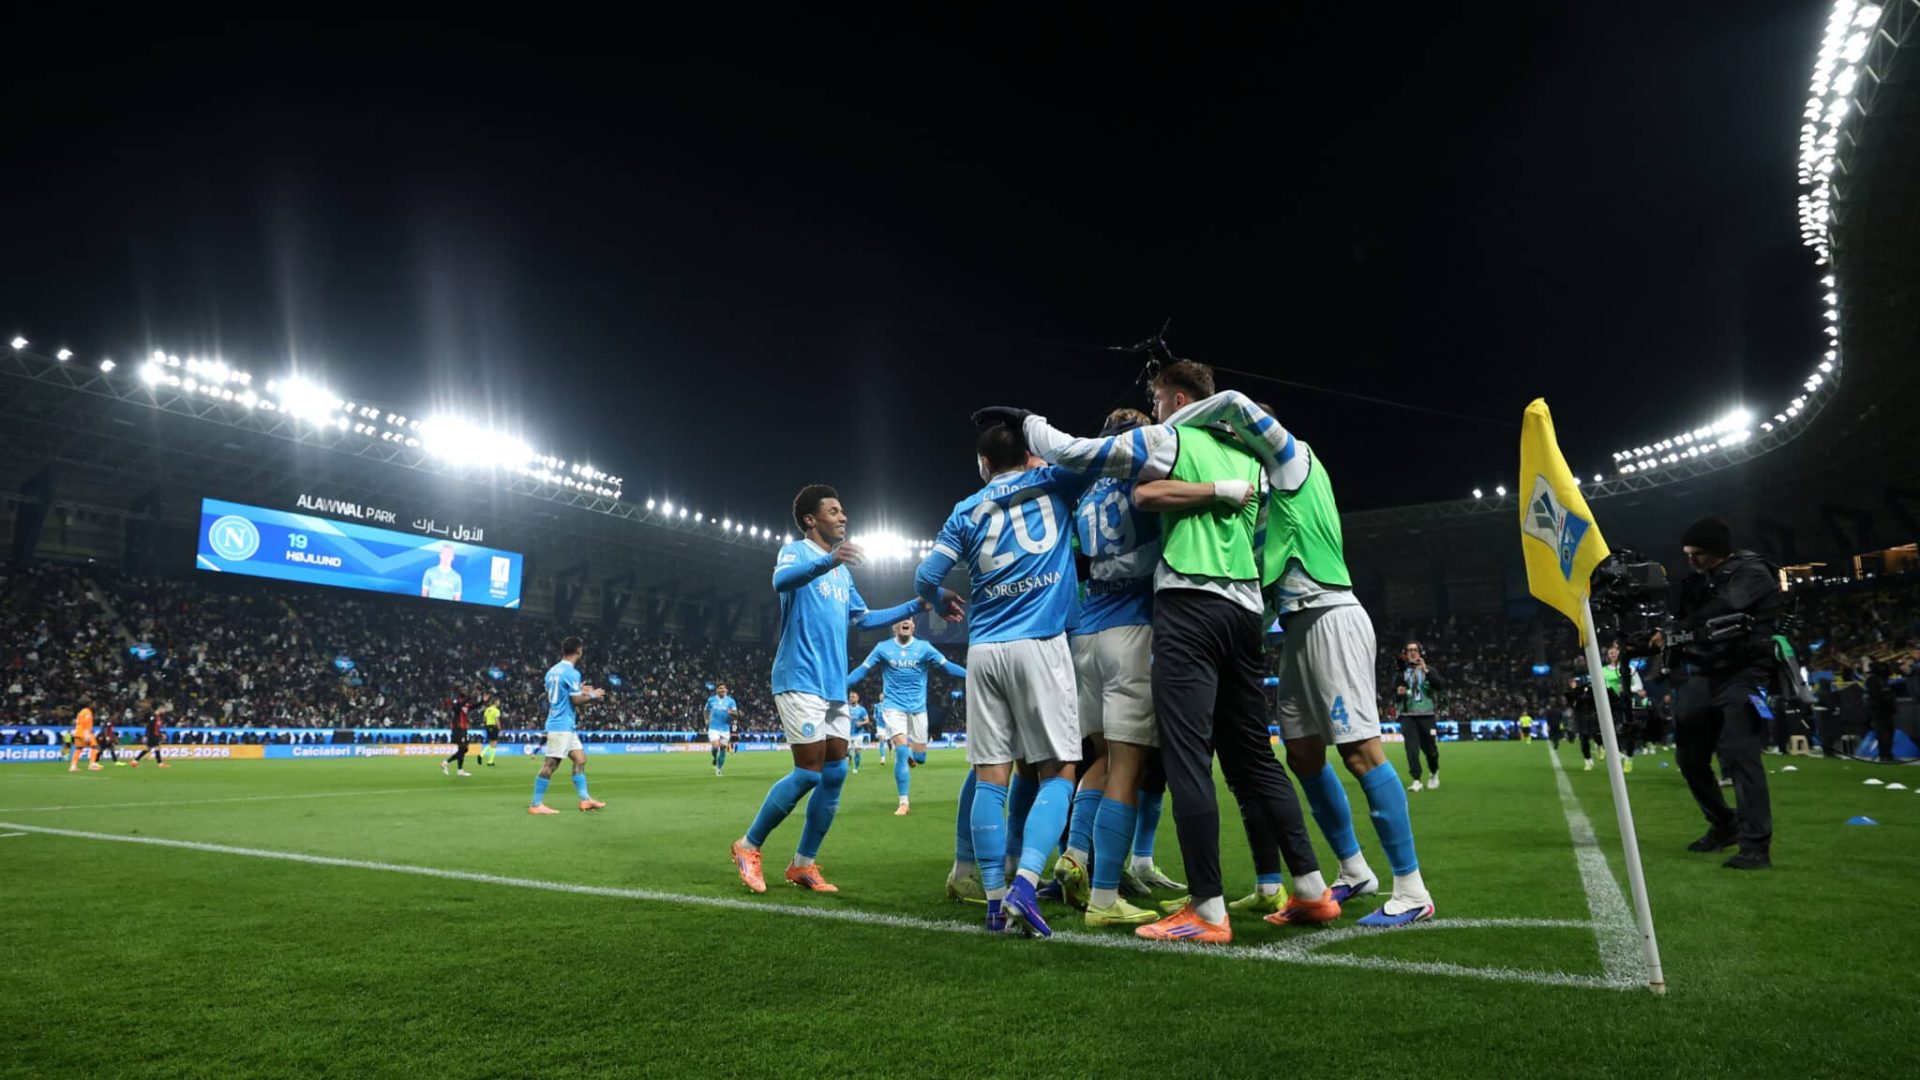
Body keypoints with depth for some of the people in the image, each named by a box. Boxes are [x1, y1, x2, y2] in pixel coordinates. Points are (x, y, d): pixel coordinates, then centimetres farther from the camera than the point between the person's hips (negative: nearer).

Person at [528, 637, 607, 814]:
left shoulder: (553, 670, 12)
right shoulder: (572, 673, -15)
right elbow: (576, 701, -16)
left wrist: (578, 691, 22)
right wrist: (592, 696, 1)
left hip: (567, 726, 10)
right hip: (562, 726, -10)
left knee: (580, 758, 11)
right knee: (550, 764, -5)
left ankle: (585, 799, 13)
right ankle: (536, 805, -1)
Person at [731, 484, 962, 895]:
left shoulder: (842, 570, 20)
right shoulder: (795, 551, -4)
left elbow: (864, 618, 27)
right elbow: (781, 581, -28)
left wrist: (920, 604, 20)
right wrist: (829, 560, -47)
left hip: (834, 685, 8)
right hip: (800, 680, -8)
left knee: (835, 774, 4)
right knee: (810, 772, -11)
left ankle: (803, 864, 15)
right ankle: (748, 847, 7)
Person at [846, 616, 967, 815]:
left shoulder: (923, 647, -1)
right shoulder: (883, 648, -1)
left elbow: (947, 666, -4)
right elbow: (862, 670, -1)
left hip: (918, 708, 2)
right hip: (894, 707, -2)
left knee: (919, 758, 2)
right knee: (901, 751, -16)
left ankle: (909, 752, 41)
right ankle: (903, 802, -6)